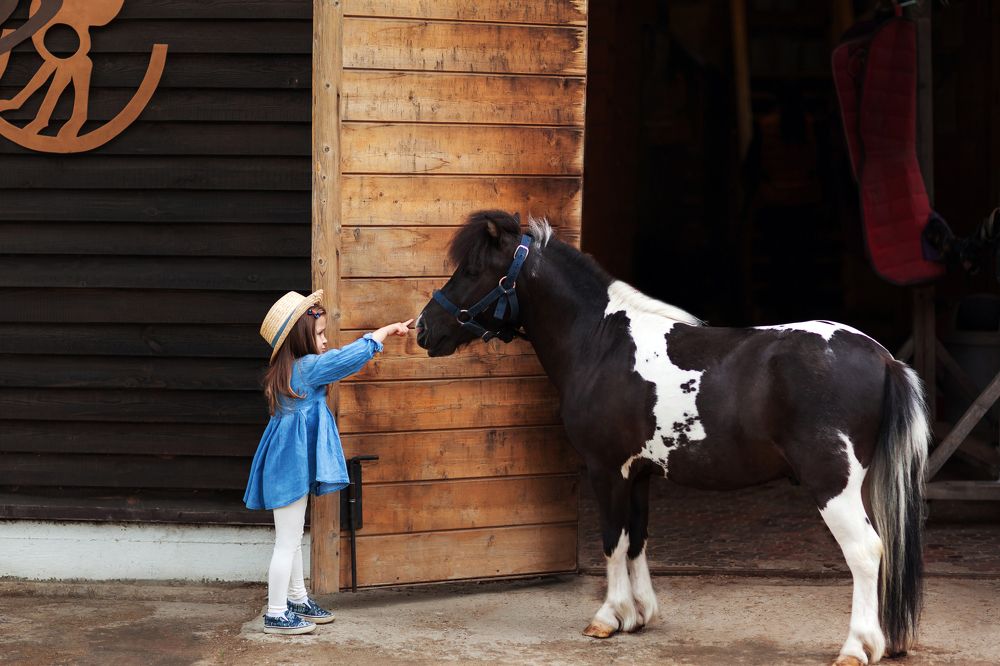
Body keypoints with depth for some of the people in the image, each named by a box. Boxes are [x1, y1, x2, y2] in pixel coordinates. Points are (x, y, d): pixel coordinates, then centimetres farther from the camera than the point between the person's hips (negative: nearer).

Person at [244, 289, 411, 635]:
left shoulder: (287, 370, 10)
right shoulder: (308, 367, -17)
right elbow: (352, 355, -16)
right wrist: (387, 330, -4)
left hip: (287, 464, 10)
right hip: (291, 464, -10)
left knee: (293, 539, 20)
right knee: (287, 542, -3)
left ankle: (297, 600, 32)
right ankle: (276, 615, 2)